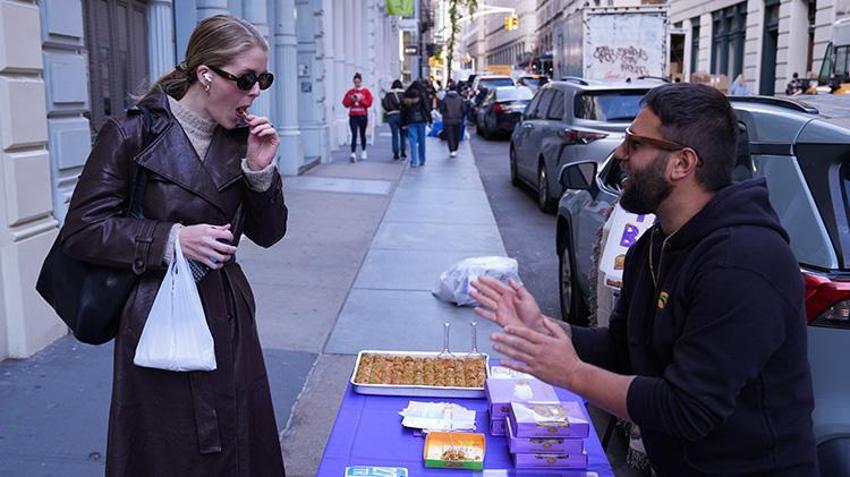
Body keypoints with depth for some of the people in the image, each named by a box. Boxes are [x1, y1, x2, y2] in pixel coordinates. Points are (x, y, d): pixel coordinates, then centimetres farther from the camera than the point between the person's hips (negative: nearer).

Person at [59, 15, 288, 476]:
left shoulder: (240, 139, 4)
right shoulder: (132, 134, -10)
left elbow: (268, 234, 7)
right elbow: (81, 229, -10)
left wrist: (260, 170, -9)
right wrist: (172, 238, -20)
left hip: (228, 315, 5)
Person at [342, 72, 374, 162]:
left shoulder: (366, 91, 2)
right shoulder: (350, 92, 6)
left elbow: (369, 103, -6)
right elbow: (345, 103, 3)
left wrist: (360, 99, -16)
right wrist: (351, 99, -13)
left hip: (363, 116, 0)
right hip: (353, 116, 0)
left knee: (362, 134, 12)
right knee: (354, 135, -10)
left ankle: (363, 151, 30)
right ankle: (353, 153, -19)